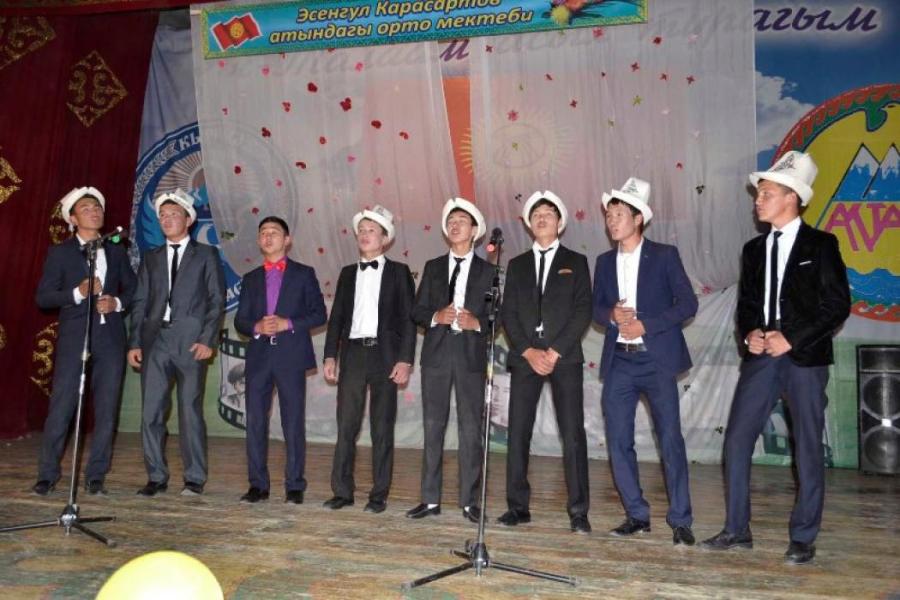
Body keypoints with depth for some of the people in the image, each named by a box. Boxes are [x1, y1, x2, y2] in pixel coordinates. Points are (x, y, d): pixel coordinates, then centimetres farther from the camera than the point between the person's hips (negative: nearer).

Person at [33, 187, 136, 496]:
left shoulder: (117, 251, 14)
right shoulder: (60, 252, 5)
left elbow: (132, 290, 16)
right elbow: (43, 297, -2)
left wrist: (117, 303, -4)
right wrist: (78, 292, -16)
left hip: (110, 339, 3)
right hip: (73, 338, -3)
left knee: (106, 409, 3)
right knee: (60, 407, -3)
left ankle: (96, 476, 11)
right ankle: (47, 474, 9)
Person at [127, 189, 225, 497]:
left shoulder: (206, 255, 7)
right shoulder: (151, 258, 17)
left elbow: (216, 300, 0)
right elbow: (140, 302, 13)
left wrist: (207, 340, -10)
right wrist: (135, 342, 3)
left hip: (190, 341, -4)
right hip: (155, 340, 4)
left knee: (190, 411, 1)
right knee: (151, 411, 3)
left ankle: (195, 479, 10)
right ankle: (156, 477, 14)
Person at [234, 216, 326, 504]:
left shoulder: (303, 274, 7)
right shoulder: (251, 279, 16)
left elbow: (319, 314, 1)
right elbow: (240, 320, 12)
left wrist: (288, 324, -12)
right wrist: (257, 327, -9)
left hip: (291, 356, -3)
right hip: (258, 356, 3)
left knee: (294, 423, 0)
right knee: (255, 422, 2)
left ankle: (294, 486, 8)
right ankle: (258, 485, 12)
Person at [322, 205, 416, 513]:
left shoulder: (398, 272, 3)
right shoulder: (348, 273, 14)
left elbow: (408, 318, -2)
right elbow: (336, 317, 12)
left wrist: (405, 359, -10)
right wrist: (330, 356, 4)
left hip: (385, 354, -3)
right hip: (352, 353, 3)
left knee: (382, 427, 3)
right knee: (345, 425, 3)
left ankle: (379, 495, 11)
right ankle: (342, 491, 11)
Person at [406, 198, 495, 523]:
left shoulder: (487, 270, 7)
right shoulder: (433, 267, 12)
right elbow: (417, 311, 8)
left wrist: (477, 323, -15)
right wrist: (436, 317, -11)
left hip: (471, 355, -2)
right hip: (436, 353, 2)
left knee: (471, 428, 1)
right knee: (433, 426, 5)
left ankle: (469, 500, 11)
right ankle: (430, 499, 13)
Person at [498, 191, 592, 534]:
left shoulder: (575, 262, 9)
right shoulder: (517, 265, 15)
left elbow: (583, 312, -1)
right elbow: (508, 314, 7)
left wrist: (554, 351, -11)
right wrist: (529, 351, -8)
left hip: (564, 356, -2)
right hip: (524, 357, 2)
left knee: (573, 434, -4)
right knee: (518, 432, 0)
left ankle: (578, 511, 2)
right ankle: (518, 506, 9)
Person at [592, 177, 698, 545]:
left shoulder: (664, 255, 1)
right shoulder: (605, 262, 13)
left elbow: (688, 303, -4)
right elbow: (596, 309, 13)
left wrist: (646, 325, -14)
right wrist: (612, 315, -10)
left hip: (656, 359, -4)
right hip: (619, 362, 4)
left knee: (670, 440, -4)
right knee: (618, 441, 3)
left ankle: (680, 520, 7)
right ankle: (637, 515, 16)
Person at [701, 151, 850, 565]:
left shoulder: (821, 245, -1)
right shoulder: (754, 249, 15)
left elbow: (837, 304, -6)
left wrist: (792, 338, -13)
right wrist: (750, 332, -3)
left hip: (805, 358, -5)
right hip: (761, 356, 5)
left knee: (807, 448, 2)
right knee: (737, 441, 1)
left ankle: (803, 539, 15)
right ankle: (737, 530, 13)